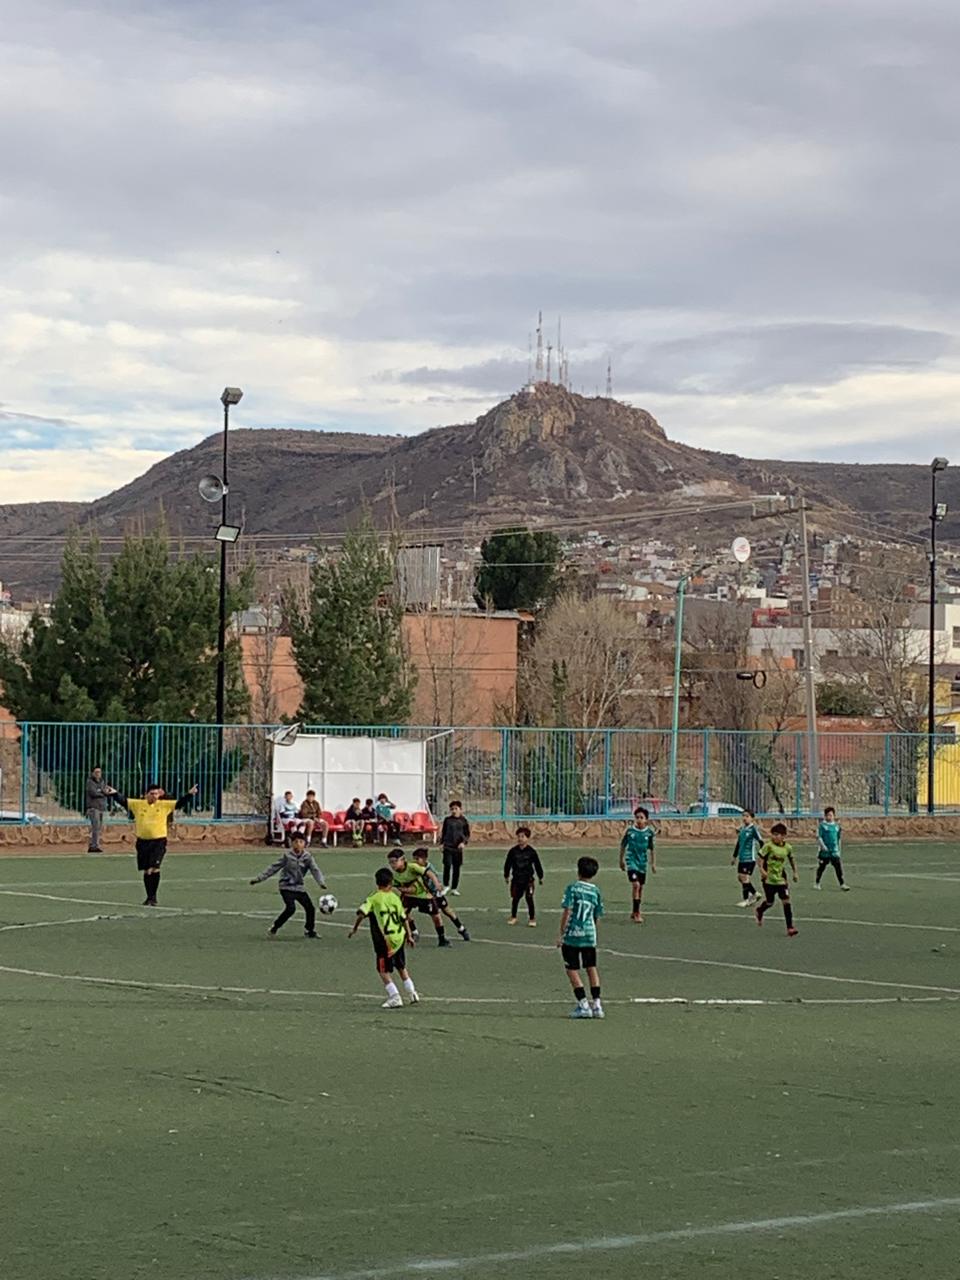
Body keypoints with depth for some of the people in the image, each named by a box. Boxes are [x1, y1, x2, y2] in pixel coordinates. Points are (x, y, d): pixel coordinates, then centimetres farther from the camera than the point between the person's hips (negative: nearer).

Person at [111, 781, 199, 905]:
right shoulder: (138, 804, 2)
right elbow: (124, 801, 3)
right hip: (143, 841, 2)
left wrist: (189, 794, -11)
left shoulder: (164, 805, 0)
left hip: (159, 841, -2)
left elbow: (179, 803, 0)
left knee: (154, 868, -15)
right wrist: (115, 793, -11)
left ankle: (153, 897, -4)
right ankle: (150, 897, 23)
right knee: (146, 871, 10)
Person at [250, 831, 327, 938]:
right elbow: (273, 868, -4)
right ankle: (273, 928, -9)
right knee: (291, 908, -23)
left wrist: (321, 882, -28)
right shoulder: (287, 855, -7)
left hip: (299, 887, 4)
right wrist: (259, 878, -6)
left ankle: (309, 931, 23)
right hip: (287, 887, -4)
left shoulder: (307, 857, -1)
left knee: (310, 908, 0)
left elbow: (315, 870, -9)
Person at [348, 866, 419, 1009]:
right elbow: (404, 918, 11)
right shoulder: (395, 897, 6)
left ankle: (395, 997, -4)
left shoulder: (374, 898, -5)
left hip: (384, 940, -5)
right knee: (401, 967, 23)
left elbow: (362, 913, -17)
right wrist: (409, 935, 21)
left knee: (383, 971, 4)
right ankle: (411, 993, 28)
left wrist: (355, 928, -5)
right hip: (400, 937, 5)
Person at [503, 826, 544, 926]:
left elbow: (537, 864, 3)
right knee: (515, 898, 10)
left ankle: (532, 919, 5)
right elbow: (507, 864, 8)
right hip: (516, 879, 2)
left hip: (528, 879, -2)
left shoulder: (531, 851, -5)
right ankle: (513, 917, 27)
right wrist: (506, 876, 10)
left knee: (529, 898, -6)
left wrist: (540, 877, 7)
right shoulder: (513, 851, -1)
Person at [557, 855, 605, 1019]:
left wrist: (561, 933, -7)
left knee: (572, 970, 4)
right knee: (592, 969, 13)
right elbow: (597, 917, 10)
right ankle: (596, 1005, 11)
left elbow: (567, 912, -12)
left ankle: (583, 1005, -1)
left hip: (572, 935, -4)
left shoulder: (572, 888, -7)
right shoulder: (596, 892, 5)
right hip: (589, 935, 4)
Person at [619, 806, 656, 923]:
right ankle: (636, 913, -15)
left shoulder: (649, 832, -3)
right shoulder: (630, 830, -7)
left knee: (640, 887, 12)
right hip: (631, 861, -3)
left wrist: (653, 864, 7)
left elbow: (651, 849, 7)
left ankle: (635, 912, 29)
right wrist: (621, 860, 10)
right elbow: (623, 845, 5)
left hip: (642, 863, 4)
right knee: (635, 885, -18)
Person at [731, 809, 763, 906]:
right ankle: (755, 894, 25)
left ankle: (745, 900, 3)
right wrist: (734, 857, 25)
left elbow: (761, 842, -12)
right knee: (740, 877, 10)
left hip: (750, 858, -8)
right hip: (741, 858, 8)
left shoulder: (753, 829, -11)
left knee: (745, 877, -7)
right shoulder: (742, 829, 12)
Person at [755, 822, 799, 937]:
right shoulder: (768, 846, -11)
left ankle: (790, 927, -7)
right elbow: (761, 859, -9)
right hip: (769, 879, -2)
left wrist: (795, 873, 17)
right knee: (769, 902, 9)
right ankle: (760, 911, 45)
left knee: (786, 901, -9)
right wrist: (762, 870, -24)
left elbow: (791, 860, 17)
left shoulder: (787, 848, 0)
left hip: (781, 879, 2)